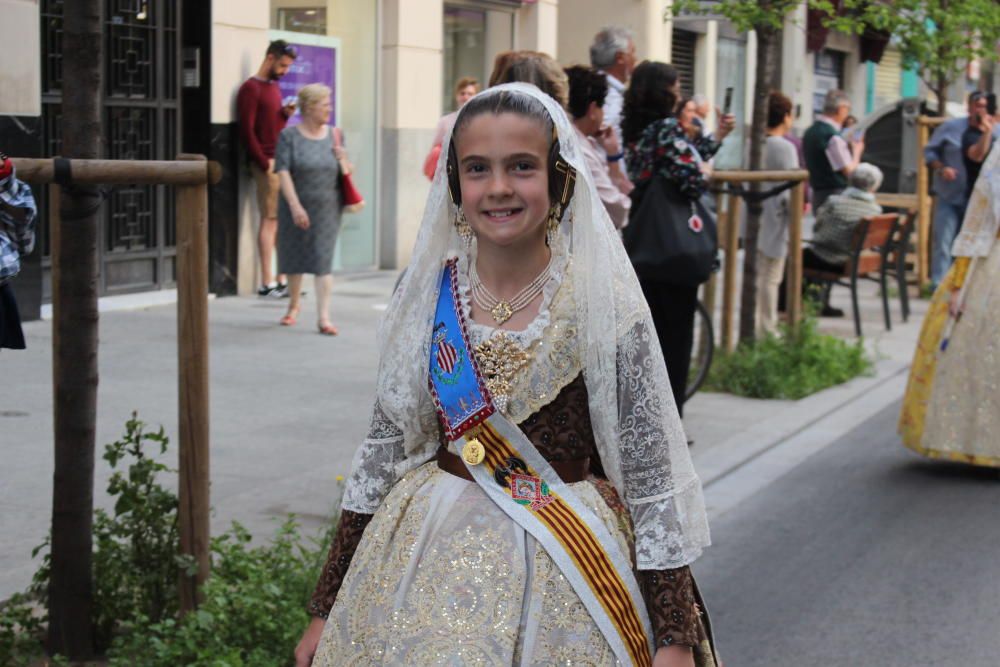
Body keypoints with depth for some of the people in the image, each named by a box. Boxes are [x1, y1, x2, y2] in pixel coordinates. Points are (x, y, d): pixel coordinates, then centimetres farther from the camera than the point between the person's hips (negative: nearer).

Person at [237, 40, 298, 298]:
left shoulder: (274, 87, 20)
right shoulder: (251, 88, -6)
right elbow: (247, 131, -12)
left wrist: (286, 115, 3)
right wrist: (265, 163, -15)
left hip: (282, 162, 8)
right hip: (267, 164, -8)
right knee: (270, 220, -8)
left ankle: (283, 280, 10)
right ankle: (267, 282, -6)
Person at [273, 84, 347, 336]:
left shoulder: (332, 135, 6)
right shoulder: (289, 135, -6)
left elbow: (345, 174, 13)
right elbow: (283, 171, -13)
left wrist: (341, 158, -9)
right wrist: (295, 206, -20)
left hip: (327, 209, 2)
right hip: (297, 208, -1)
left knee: (323, 260, -7)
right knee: (294, 257, 11)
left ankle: (323, 317, -9)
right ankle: (294, 304, 35)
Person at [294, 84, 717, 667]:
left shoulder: (604, 305, -11)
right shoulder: (426, 296, -2)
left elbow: (653, 476, -9)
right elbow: (384, 450, 4)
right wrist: (328, 607, 5)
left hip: (566, 575, -2)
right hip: (432, 565, 3)